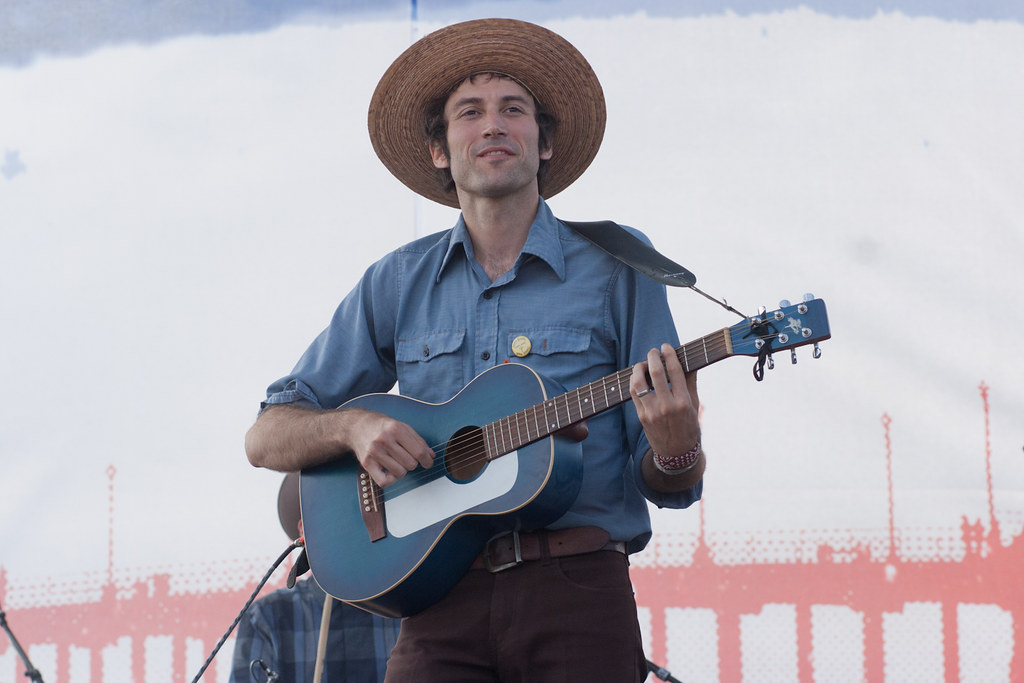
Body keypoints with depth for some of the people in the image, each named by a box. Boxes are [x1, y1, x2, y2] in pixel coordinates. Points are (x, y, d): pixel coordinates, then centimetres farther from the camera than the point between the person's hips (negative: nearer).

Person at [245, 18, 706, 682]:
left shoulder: (615, 266, 6)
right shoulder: (397, 284, 12)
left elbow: (667, 487, 6)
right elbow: (267, 438, 13)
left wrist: (675, 447, -18)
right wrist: (354, 426, -7)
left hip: (577, 590, -1)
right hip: (441, 596, 2)